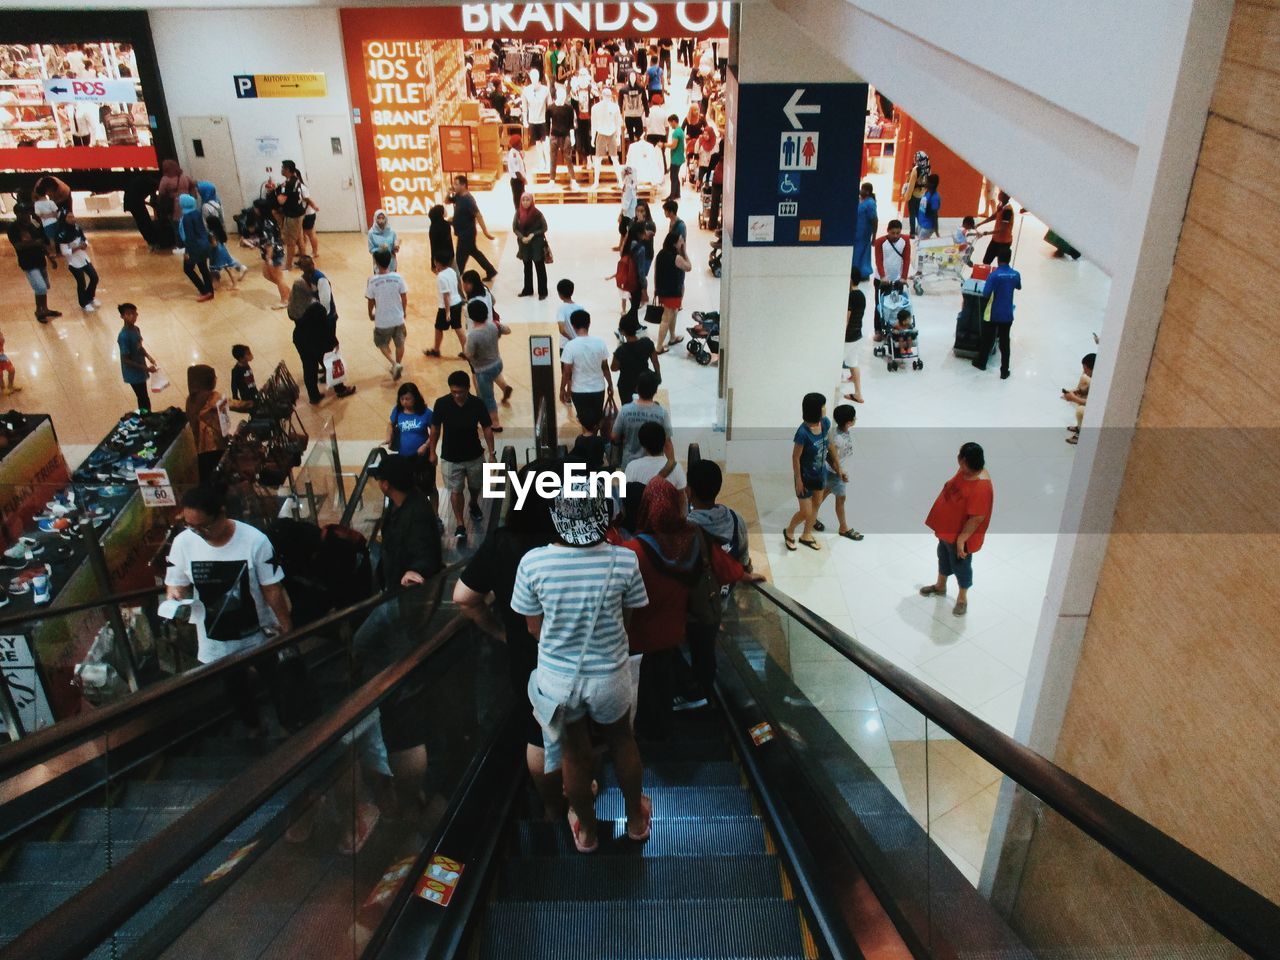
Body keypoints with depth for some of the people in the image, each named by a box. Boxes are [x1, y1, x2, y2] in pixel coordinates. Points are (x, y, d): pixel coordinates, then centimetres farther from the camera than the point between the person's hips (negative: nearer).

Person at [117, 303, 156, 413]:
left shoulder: (136, 329, -1)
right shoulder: (123, 336, -26)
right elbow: (126, 360, -23)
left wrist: (148, 357, -2)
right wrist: (146, 368, -23)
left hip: (140, 370, 8)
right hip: (133, 374, -8)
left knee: (142, 399, 21)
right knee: (145, 400, 1)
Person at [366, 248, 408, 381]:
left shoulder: (372, 280, -17)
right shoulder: (398, 277, -13)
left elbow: (370, 301, -6)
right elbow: (404, 298, -4)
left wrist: (370, 314, 13)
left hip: (382, 320, -2)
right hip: (398, 318, 2)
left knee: (382, 344, 19)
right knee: (400, 344, 20)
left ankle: (394, 364, 1)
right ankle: (398, 365, 33)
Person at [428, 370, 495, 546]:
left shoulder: (477, 404, -17)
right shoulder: (441, 403, -18)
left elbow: (487, 428, -7)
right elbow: (435, 428, -4)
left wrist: (491, 453, -6)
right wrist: (432, 451, 2)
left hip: (474, 455, 1)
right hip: (450, 458, -1)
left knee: (475, 486, 23)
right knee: (455, 491, 5)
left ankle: (474, 505, 55)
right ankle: (460, 527, 18)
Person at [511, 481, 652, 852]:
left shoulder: (533, 562, -21)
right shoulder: (624, 560, -21)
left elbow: (534, 628, -7)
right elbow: (626, 621, -6)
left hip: (558, 678, 0)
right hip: (610, 676, 0)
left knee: (575, 754, 24)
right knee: (622, 743, 28)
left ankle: (586, 831, 47)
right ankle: (636, 819, 49)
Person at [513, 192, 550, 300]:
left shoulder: (537, 213, -14)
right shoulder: (518, 213, -4)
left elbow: (544, 228, -7)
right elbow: (514, 228, 3)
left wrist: (533, 235, -17)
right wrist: (522, 237, -13)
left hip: (537, 244, -4)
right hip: (524, 243, 4)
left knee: (540, 268, 3)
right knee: (527, 267, 17)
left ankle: (542, 292, 11)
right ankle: (527, 290, 29)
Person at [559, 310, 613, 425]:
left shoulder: (571, 346, -17)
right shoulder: (600, 342, -9)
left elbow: (566, 372, -13)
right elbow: (605, 367, 1)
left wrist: (562, 390, 2)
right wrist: (610, 385, 15)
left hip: (579, 391, -3)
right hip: (598, 389, 3)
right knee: (598, 419, 20)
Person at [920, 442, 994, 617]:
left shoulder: (981, 487, -36)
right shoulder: (966, 471, -9)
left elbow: (977, 518, -30)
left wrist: (962, 539, -24)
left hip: (960, 535, -9)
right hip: (947, 527, 9)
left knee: (960, 566, 14)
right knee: (943, 557, 28)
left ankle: (962, 598, 36)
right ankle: (940, 586, 51)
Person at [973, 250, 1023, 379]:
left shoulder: (994, 274, -19)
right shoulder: (1016, 274, -3)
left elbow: (986, 294, -20)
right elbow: (1019, 287, 18)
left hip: (993, 314, -3)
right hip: (1007, 315, 3)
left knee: (987, 339, 17)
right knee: (1005, 343, 10)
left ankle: (981, 363, 35)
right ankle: (1004, 372, 14)